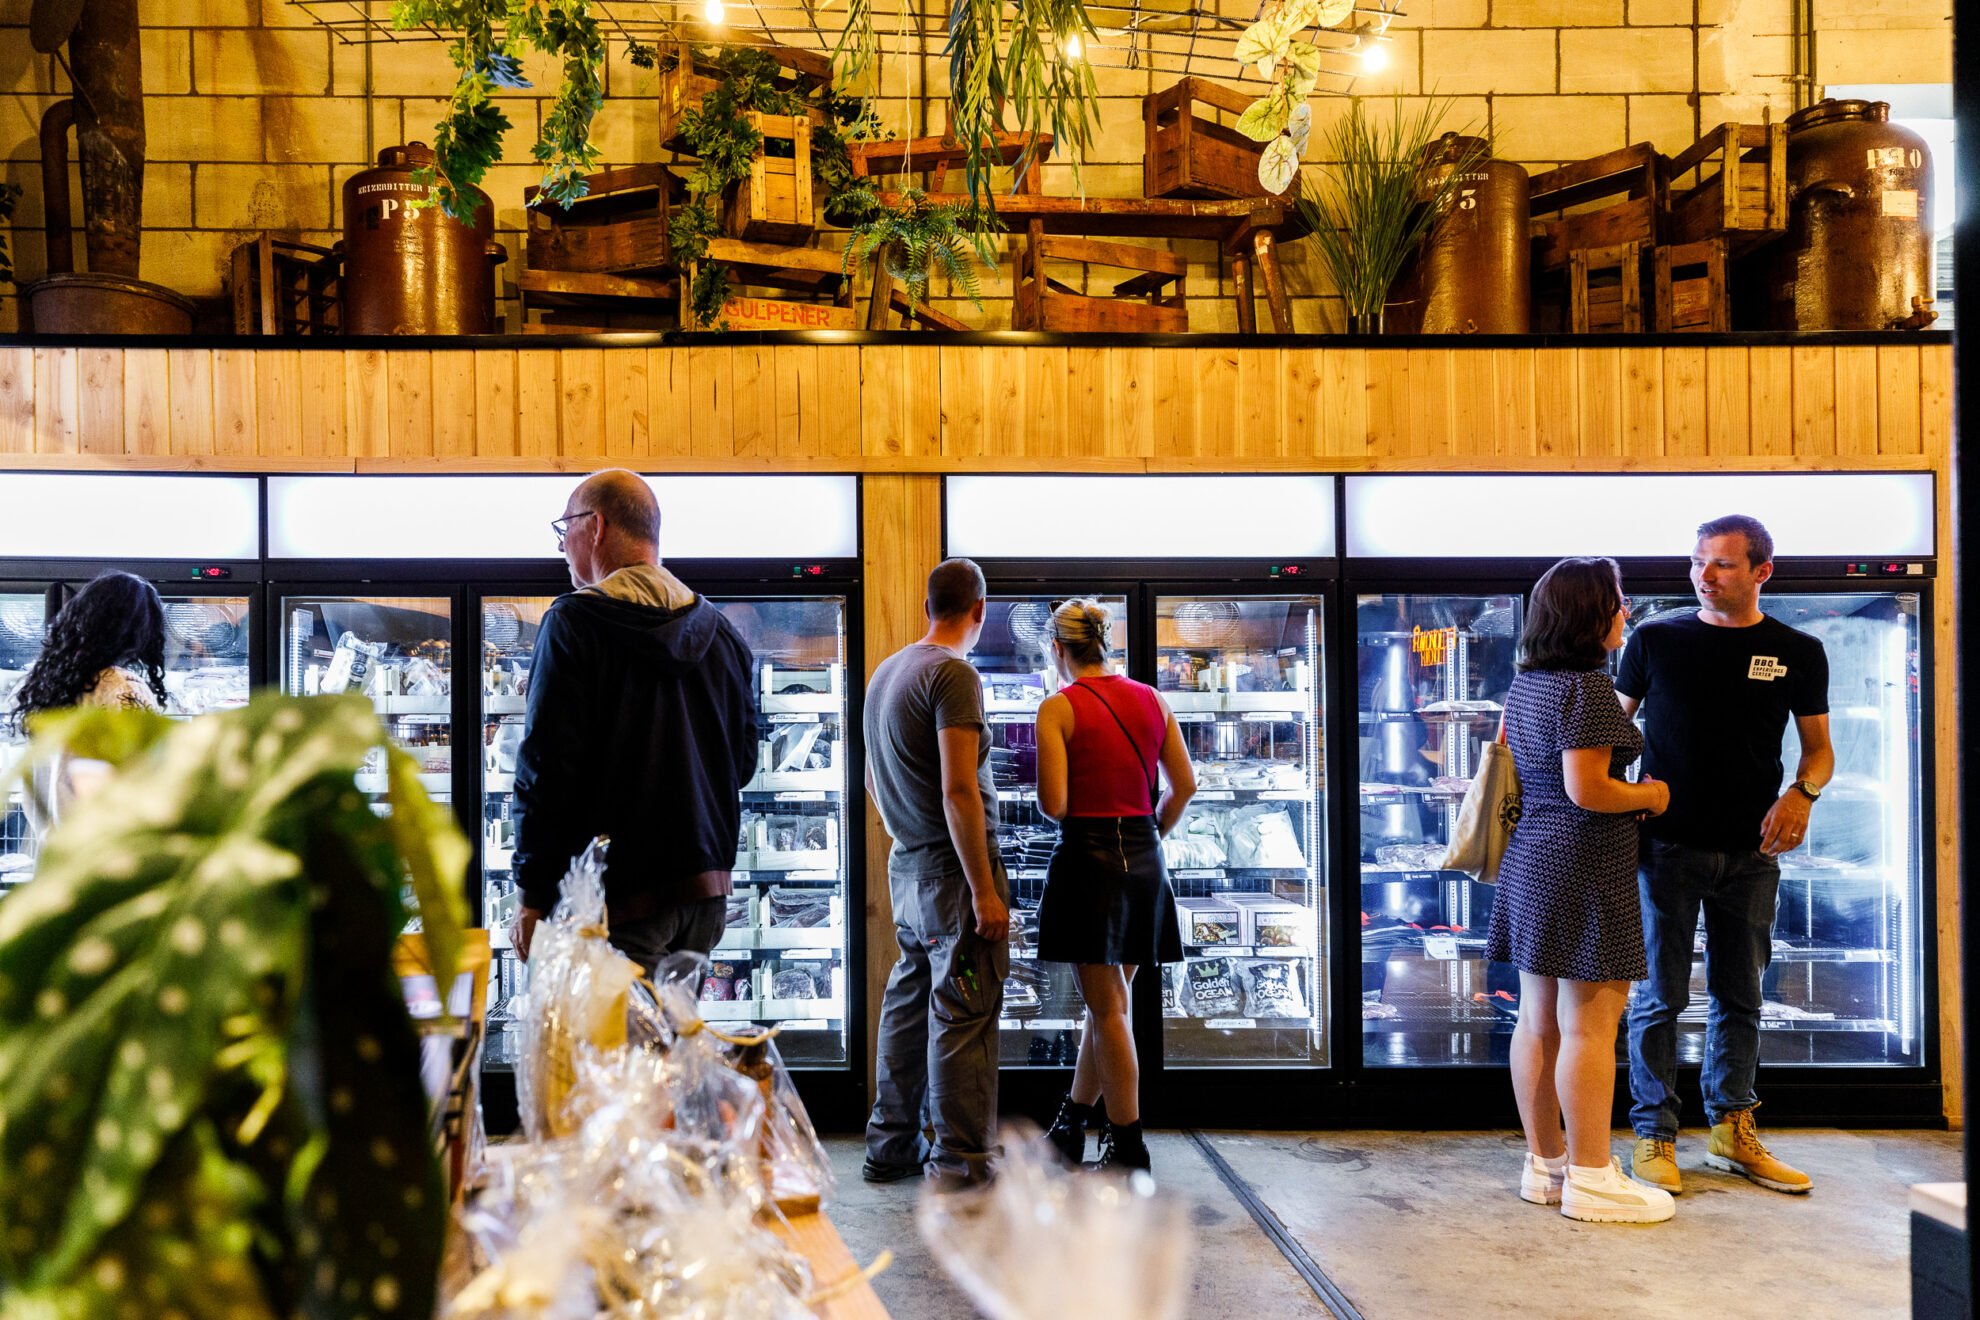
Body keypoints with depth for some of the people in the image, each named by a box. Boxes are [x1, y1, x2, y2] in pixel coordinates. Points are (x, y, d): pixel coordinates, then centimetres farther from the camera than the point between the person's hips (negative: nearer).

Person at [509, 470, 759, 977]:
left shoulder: (574, 621, -9)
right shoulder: (721, 630, 10)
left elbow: (547, 765, -14)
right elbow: (744, 761, 15)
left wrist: (534, 897, -9)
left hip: (620, 896, -7)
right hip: (708, 894, 7)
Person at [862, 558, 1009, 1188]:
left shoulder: (885, 672, 13)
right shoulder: (954, 674, -15)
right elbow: (958, 791, -21)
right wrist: (985, 890, -19)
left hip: (905, 866, 9)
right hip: (953, 869, -9)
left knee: (907, 1006, 16)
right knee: (962, 1018, -1)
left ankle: (892, 1147, 26)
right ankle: (960, 1167, 6)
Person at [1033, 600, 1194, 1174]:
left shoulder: (1058, 707, -9)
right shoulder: (1150, 699, 6)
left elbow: (1053, 804, -16)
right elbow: (1185, 784, 6)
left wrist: (1067, 812, 6)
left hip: (1087, 858, -6)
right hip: (1144, 858, 6)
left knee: (1108, 1008, 4)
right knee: (1108, 999, 16)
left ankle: (1128, 1144, 12)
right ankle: (1071, 1123, 31)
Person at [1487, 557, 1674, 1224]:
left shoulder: (1524, 684, 13)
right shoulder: (1587, 685, -15)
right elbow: (1586, 789, -20)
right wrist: (1649, 795, -2)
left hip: (1529, 857, 10)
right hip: (1584, 865, -9)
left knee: (1538, 1020, 12)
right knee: (1589, 1025, -2)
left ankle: (1544, 1163, 22)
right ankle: (1591, 1179, 7)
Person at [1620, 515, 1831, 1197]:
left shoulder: (1798, 653, 5)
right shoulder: (1655, 639, 1)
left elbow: (1818, 746, 10)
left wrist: (1802, 792, -10)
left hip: (1750, 854, 2)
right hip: (1667, 845, -2)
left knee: (1740, 996, 13)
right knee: (1659, 995, 2)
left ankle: (1732, 1129, 27)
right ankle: (1653, 1133, 12)